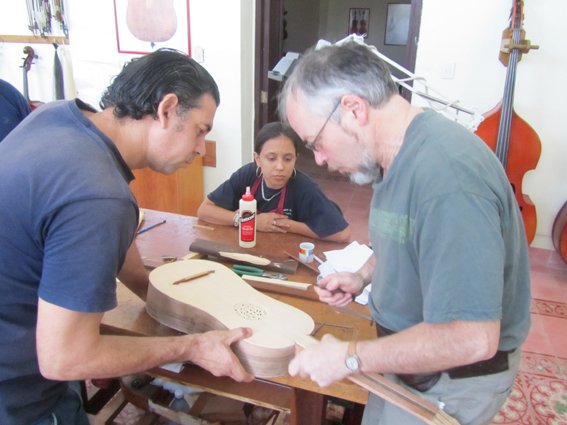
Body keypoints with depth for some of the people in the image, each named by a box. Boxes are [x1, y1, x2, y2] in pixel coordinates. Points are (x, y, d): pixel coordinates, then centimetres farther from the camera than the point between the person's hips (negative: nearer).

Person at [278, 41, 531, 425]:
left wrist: (351, 358, -25)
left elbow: (472, 339, -34)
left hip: (449, 379, -8)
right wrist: (364, 276, -1)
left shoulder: (446, 176, -34)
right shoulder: (403, 154, -2)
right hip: (409, 352, 8)